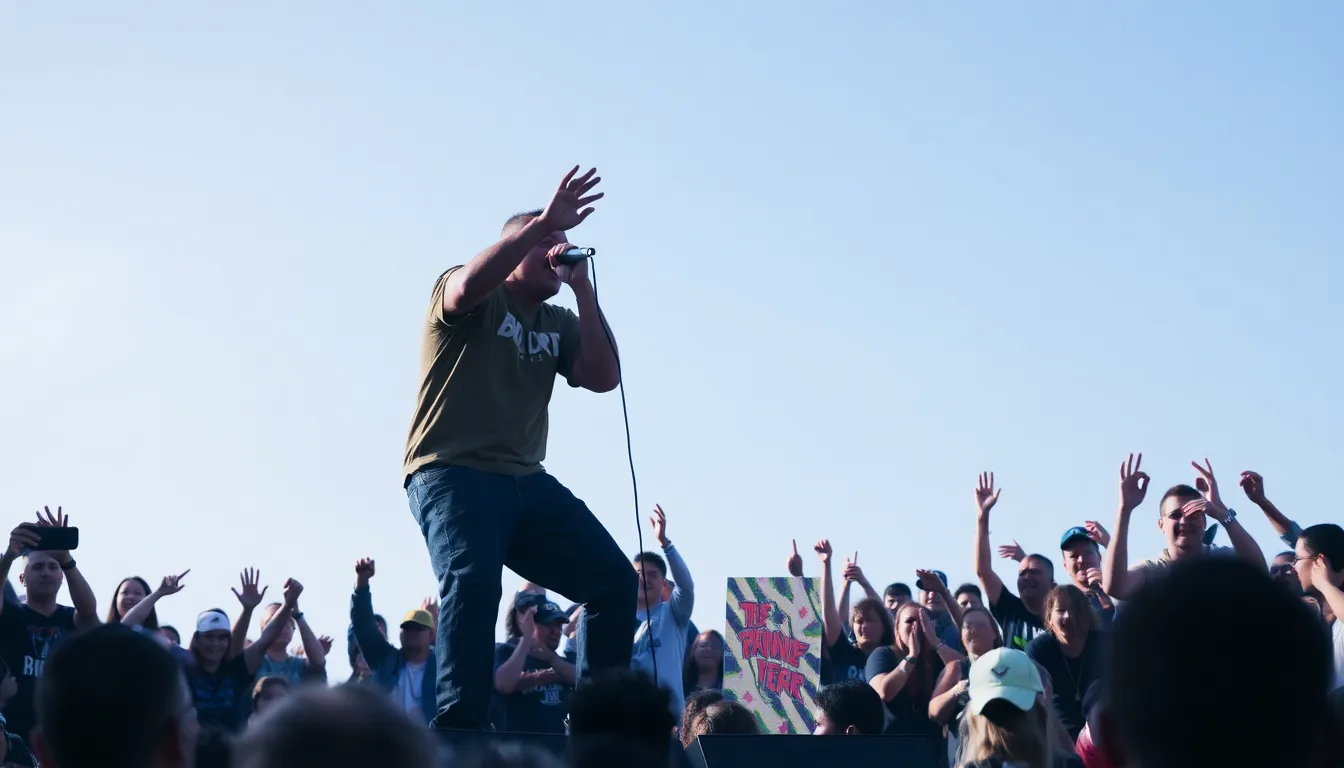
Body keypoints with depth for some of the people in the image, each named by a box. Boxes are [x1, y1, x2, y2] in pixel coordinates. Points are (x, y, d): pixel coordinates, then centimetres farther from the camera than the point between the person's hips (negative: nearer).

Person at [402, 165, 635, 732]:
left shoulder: (559, 325, 19)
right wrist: (545, 222, -23)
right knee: (473, 583, -31)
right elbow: (467, 285, -23)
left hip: (525, 481, 6)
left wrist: (583, 288, 2)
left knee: (614, 579, -5)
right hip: (453, 473, -6)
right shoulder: (476, 301, 3)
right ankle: (460, 728, -28)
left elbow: (604, 378, 4)